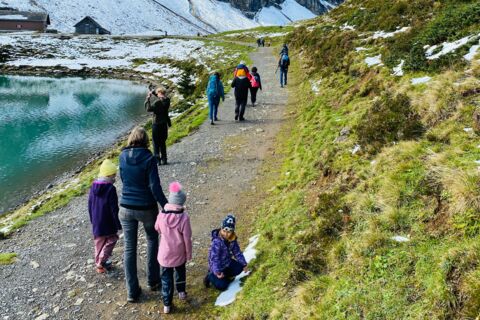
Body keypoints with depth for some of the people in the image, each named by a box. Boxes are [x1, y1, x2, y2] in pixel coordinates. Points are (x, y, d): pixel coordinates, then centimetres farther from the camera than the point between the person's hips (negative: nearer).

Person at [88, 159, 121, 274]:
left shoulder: (93, 186, 2)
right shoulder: (110, 188, -20)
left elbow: (90, 206, 11)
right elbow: (114, 209, -18)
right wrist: (118, 224, -9)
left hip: (96, 223, 7)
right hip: (108, 224, -7)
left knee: (99, 242, 17)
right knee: (111, 241, 7)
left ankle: (99, 262, 27)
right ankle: (102, 262, -1)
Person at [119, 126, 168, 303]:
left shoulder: (123, 156, -2)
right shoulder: (149, 159, -15)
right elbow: (155, 188, -17)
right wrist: (167, 207, -10)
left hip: (126, 208, 3)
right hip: (146, 208, -3)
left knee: (129, 248, 11)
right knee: (152, 241, 23)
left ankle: (132, 292, 17)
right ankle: (153, 281, 30)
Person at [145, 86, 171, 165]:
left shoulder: (157, 102, -20)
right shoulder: (167, 100, 1)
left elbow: (149, 109, -23)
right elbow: (162, 97, 20)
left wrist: (148, 99, -15)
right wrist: (153, 92, 8)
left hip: (157, 124, -6)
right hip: (164, 124, 6)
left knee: (156, 143, 2)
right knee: (163, 142, 15)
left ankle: (157, 159, 1)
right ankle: (164, 159, 16)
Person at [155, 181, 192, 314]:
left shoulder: (161, 215, -15)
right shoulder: (184, 217, -23)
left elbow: (157, 229, 6)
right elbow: (187, 238, -15)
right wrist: (189, 253, -1)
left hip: (165, 253, 1)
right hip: (179, 253, 0)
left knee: (166, 278, 12)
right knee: (180, 272, 28)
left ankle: (167, 304, 18)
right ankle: (181, 292, 46)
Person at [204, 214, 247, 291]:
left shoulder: (233, 240, -8)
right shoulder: (217, 241, -30)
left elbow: (237, 252, 2)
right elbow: (214, 258, -32)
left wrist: (244, 264, -5)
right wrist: (217, 272, -40)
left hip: (227, 263, 7)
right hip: (218, 266, -7)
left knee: (240, 267, -13)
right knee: (222, 286, -14)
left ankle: (225, 275, 9)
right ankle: (210, 276, 13)